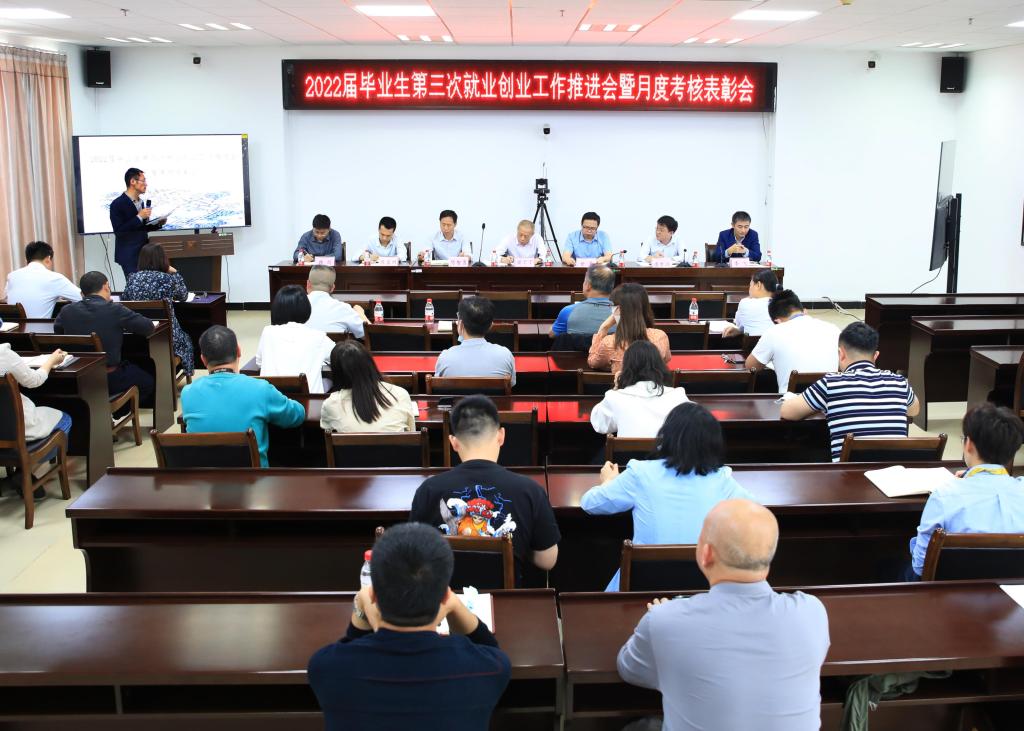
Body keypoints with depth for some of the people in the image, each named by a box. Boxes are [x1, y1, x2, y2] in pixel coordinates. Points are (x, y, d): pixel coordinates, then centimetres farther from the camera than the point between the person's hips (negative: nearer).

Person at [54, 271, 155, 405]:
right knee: (147, 381, 23)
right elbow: (149, 327, -10)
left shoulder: (67, 311, -1)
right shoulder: (115, 310, -15)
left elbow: (57, 329, 20)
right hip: (110, 381, -5)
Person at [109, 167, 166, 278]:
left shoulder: (141, 202, 12)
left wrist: (158, 223, 4)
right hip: (129, 255, -7)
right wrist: (139, 217, -21)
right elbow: (118, 230, -20)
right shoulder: (117, 204, -12)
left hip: (143, 252, 7)